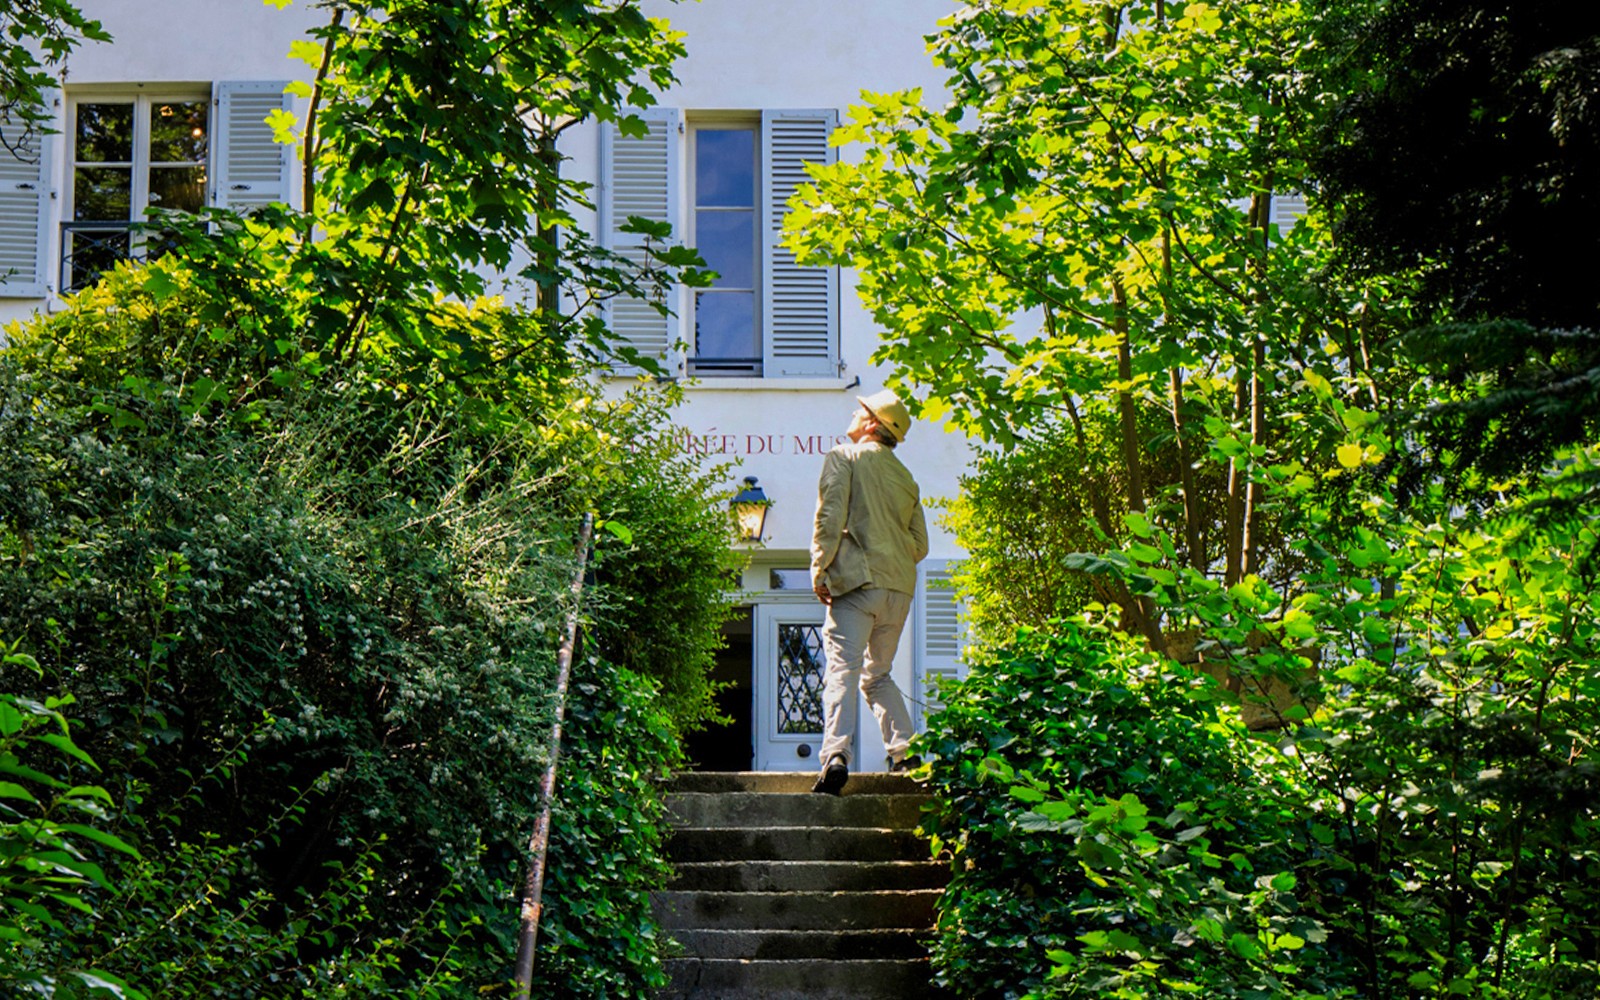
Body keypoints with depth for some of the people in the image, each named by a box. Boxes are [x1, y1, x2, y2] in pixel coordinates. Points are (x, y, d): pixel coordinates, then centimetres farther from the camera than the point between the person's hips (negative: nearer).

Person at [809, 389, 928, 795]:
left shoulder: (844, 458, 3)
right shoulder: (905, 477, 21)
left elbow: (830, 517, -9)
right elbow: (920, 544, 18)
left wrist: (819, 568, -7)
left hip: (857, 580, -6)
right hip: (900, 586, 6)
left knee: (842, 670, -13)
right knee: (878, 674, 18)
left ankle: (836, 754, -29)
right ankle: (905, 753, 8)